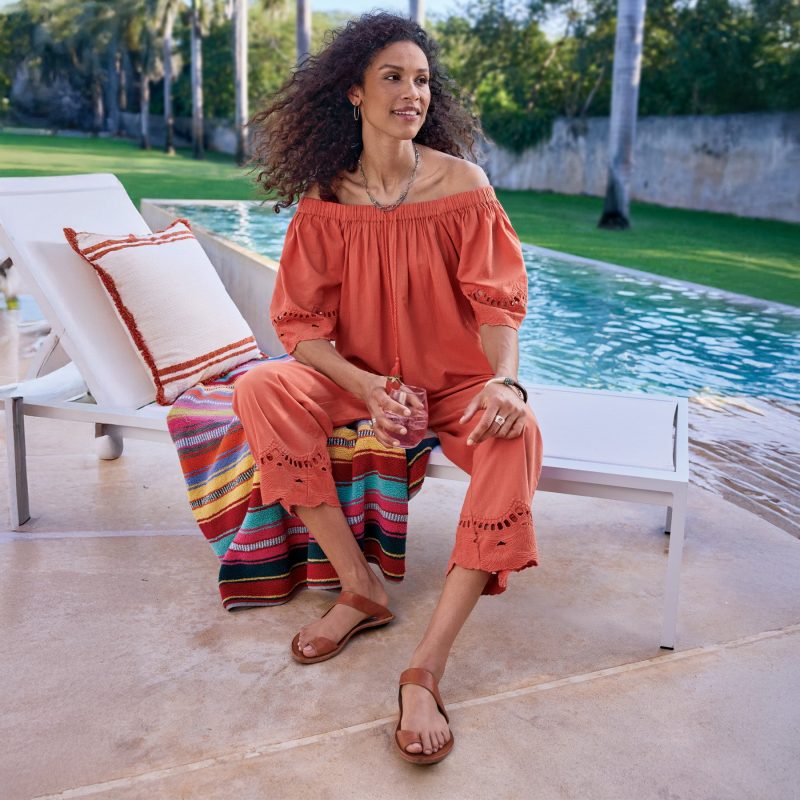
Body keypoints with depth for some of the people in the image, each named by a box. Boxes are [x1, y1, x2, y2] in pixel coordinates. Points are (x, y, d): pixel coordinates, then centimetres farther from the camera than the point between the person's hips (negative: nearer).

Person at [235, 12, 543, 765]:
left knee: (515, 434, -33)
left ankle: (425, 669, -32)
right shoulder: (325, 200, -5)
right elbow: (301, 322, -7)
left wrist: (504, 380, -31)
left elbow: (497, 301, -10)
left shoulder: (462, 185, -8)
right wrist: (366, 388, -25)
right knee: (260, 389, -25)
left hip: (456, 380, -1)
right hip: (359, 375, 2)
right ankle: (360, 588, -16)